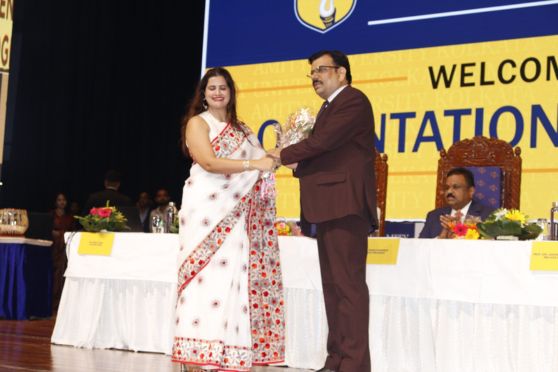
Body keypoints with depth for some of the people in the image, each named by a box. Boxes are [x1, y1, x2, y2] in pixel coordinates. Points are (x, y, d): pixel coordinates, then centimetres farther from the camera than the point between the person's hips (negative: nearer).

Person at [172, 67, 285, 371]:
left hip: (237, 213, 6)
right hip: (209, 210, -6)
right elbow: (209, 163, -13)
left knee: (237, 277, 0)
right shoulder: (198, 123, 1)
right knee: (211, 277, -11)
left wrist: (274, 157, 1)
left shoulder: (239, 128, 21)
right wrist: (254, 164, -17)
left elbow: (257, 159, 21)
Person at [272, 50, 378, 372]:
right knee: (333, 285, 11)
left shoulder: (353, 101, -6)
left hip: (346, 204, -10)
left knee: (348, 284, -11)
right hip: (329, 208, 11)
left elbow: (323, 140, -18)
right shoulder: (330, 107, 25)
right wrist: (300, 165, 2)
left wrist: (284, 155, -5)